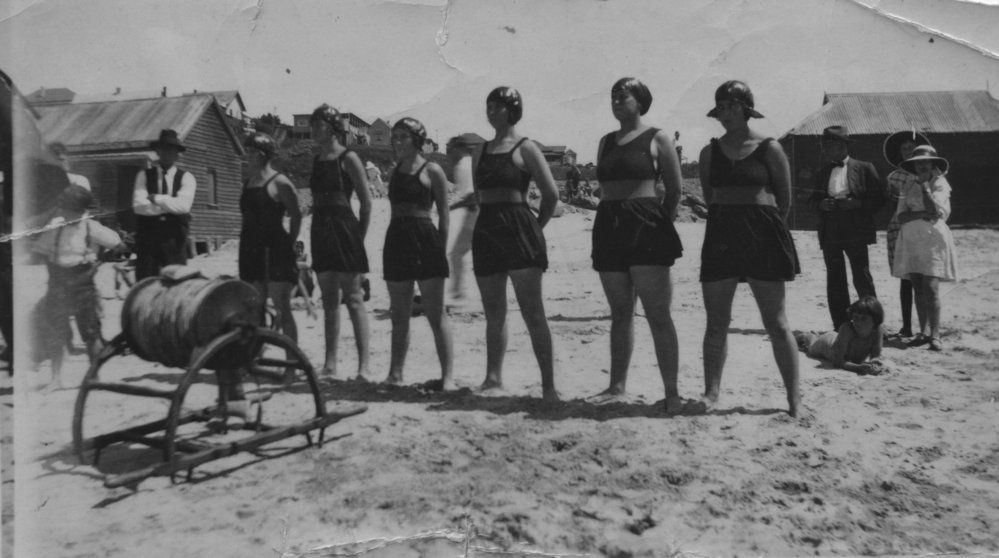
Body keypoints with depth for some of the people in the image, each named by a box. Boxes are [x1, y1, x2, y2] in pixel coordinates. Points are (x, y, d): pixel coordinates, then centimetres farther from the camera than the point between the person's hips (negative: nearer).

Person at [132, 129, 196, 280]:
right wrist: (169, 206, -9)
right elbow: (138, 205, -7)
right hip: (147, 238, 1)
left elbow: (183, 205, -12)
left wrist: (156, 198, -10)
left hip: (175, 241, -1)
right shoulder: (144, 176, 7)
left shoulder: (186, 178, 4)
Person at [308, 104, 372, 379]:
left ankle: (363, 365, -3)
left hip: (344, 229, -7)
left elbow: (367, 203, -7)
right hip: (320, 231, 7)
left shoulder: (348, 158, -6)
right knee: (329, 302, 9)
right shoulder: (317, 160, 14)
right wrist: (318, 229, 9)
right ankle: (330, 364, 15)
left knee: (353, 300, -6)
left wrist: (359, 237, -7)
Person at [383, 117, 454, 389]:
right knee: (399, 315, 11)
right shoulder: (396, 170, 16)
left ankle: (448, 375, -1)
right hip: (396, 241, 6)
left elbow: (444, 215, -3)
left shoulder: (432, 170, -2)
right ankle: (395, 374, 20)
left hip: (424, 239, -6)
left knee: (435, 313, -5)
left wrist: (440, 249, -8)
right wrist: (393, 243, 13)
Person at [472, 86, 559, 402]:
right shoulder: (480, 153, 16)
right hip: (485, 231, 6)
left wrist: (536, 227, 1)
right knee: (493, 313, 10)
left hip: (518, 230, -6)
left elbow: (551, 193, -4)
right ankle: (493, 378, 19)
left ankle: (549, 384, -4)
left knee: (532, 313, -7)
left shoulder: (525, 148, -1)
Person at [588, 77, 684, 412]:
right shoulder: (606, 142, 17)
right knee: (620, 313, 10)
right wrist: (611, 219, 11)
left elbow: (675, 189, 2)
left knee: (657, 314, -6)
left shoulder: (657, 139, 2)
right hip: (609, 228, 6)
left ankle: (672, 391, 0)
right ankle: (617, 386, 18)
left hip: (646, 226, -5)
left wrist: (660, 225, 1)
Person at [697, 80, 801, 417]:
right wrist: (728, 222, 9)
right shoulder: (710, 153, 10)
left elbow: (785, 200, 5)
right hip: (720, 235, 3)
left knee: (776, 323, 0)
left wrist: (765, 228, 7)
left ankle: (794, 397, 8)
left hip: (762, 236, -3)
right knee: (716, 323, 5)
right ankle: (711, 392, 14)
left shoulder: (769, 149, 1)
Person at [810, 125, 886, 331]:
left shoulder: (864, 168, 4)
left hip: (855, 232, -4)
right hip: (830, 233, 4)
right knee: (835, 281, 4)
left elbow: (878, 199, 0)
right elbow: (813, 200, 17)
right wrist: (820, 204, -5)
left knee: (862, 278, -4)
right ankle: (840, 328, 10)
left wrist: (857, 203, -15)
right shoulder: (822, 172, 16)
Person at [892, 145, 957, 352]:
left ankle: (935, 335, -10)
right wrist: (920, 214, -15)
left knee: (930, 289, -12)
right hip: (911, 241, 4)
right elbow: (900, 216, 1)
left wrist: (925, 186, -9)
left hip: (933, 240, -4)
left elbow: (935, 212, -16)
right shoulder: (909, 186, 11)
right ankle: (924, 331, 12)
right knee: (918, 289, 5)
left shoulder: (940, 184, 0)